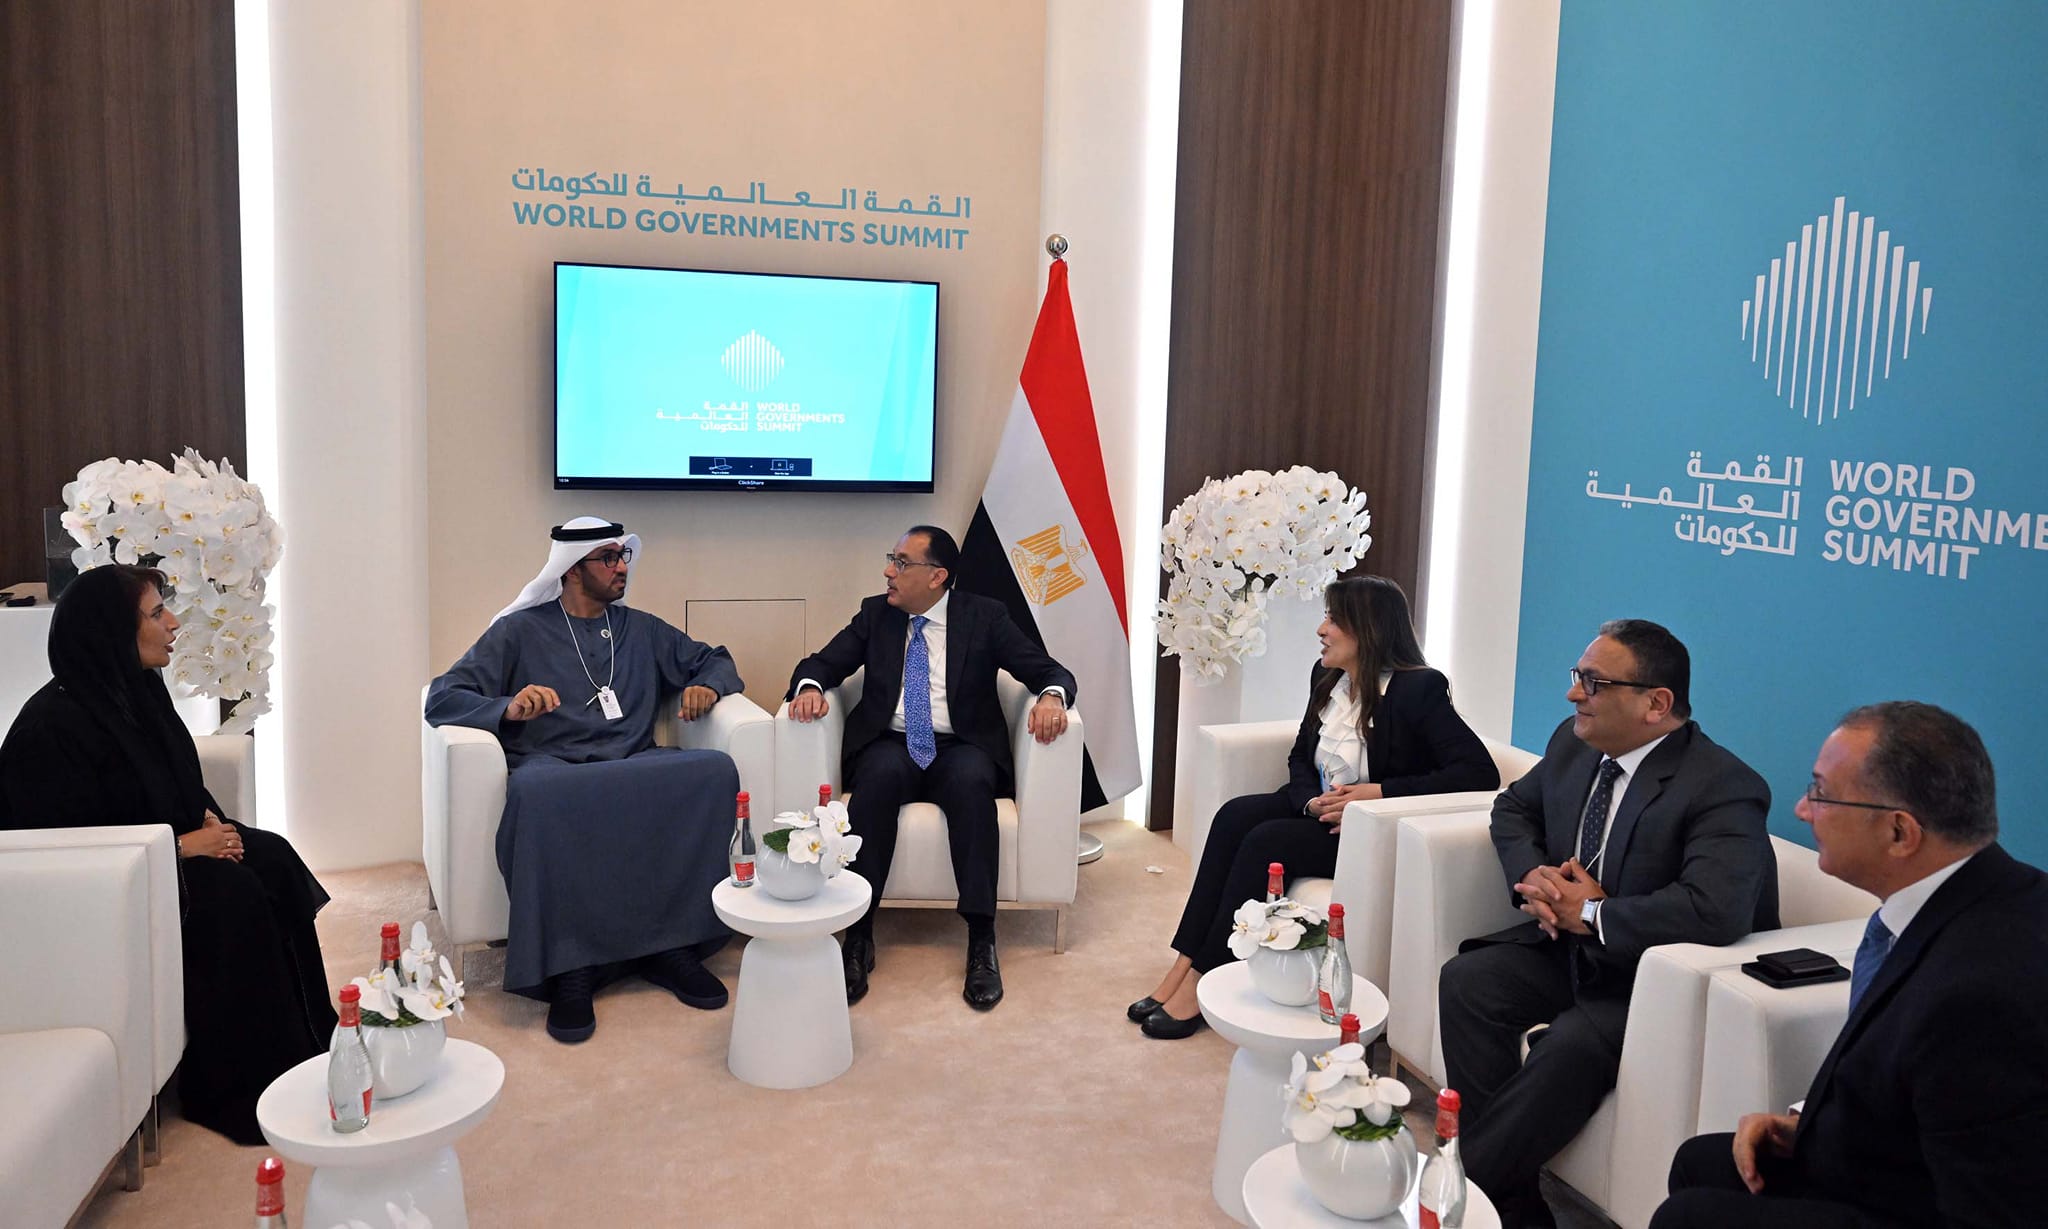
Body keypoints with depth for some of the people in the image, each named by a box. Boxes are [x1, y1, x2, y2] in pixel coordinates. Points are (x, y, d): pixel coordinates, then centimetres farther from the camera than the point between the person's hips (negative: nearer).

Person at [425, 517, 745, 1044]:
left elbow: (715, 660, 31)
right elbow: (442, 698, 5)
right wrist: (509, 708, -15)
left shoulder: (641, 630, 24)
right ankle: (569, 969, -30)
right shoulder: (521, 631, 13)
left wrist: (707, 687, 6)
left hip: (635, 764, 3)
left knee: (715, 770, -29)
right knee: (537, 792, -41)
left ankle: (673, 945, -21)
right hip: (553, 764, -3)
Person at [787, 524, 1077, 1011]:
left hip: (960, 749, -1)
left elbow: (1050, 671, 1)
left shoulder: (985, 616, 5)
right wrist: (810, 687, -16)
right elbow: (820, 663, 9)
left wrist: (1052, 696, -23)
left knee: (972, 780, -36)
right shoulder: (875, 614, 12)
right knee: (880, 774, -34)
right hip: (890, 747, 1)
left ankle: (982, 943, -32)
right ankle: (857, 936, -31)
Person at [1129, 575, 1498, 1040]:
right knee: (1235, 815, -18)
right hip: (1321, 811, 7)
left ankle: (1200, 984, -20)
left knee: (1267, 841, -26)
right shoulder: (1327, 677, 7)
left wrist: (1380, 792, -26)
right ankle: (1184, 965, -20)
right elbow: (1301, 756, 15)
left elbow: (1481, 772, -23)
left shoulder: (1419, 690, -15)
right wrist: (1313, 801, -9)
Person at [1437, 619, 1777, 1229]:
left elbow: (1717, 910, -36)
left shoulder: (1723, 787, -22)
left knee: (1572, 1045, -33)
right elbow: (1514, 806, 19)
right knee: (1465, 980, -16)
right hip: (1568, 945, 8)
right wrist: (1533, 875, -3)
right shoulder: (1574, 743, 2)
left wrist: (1591, 913, -24)